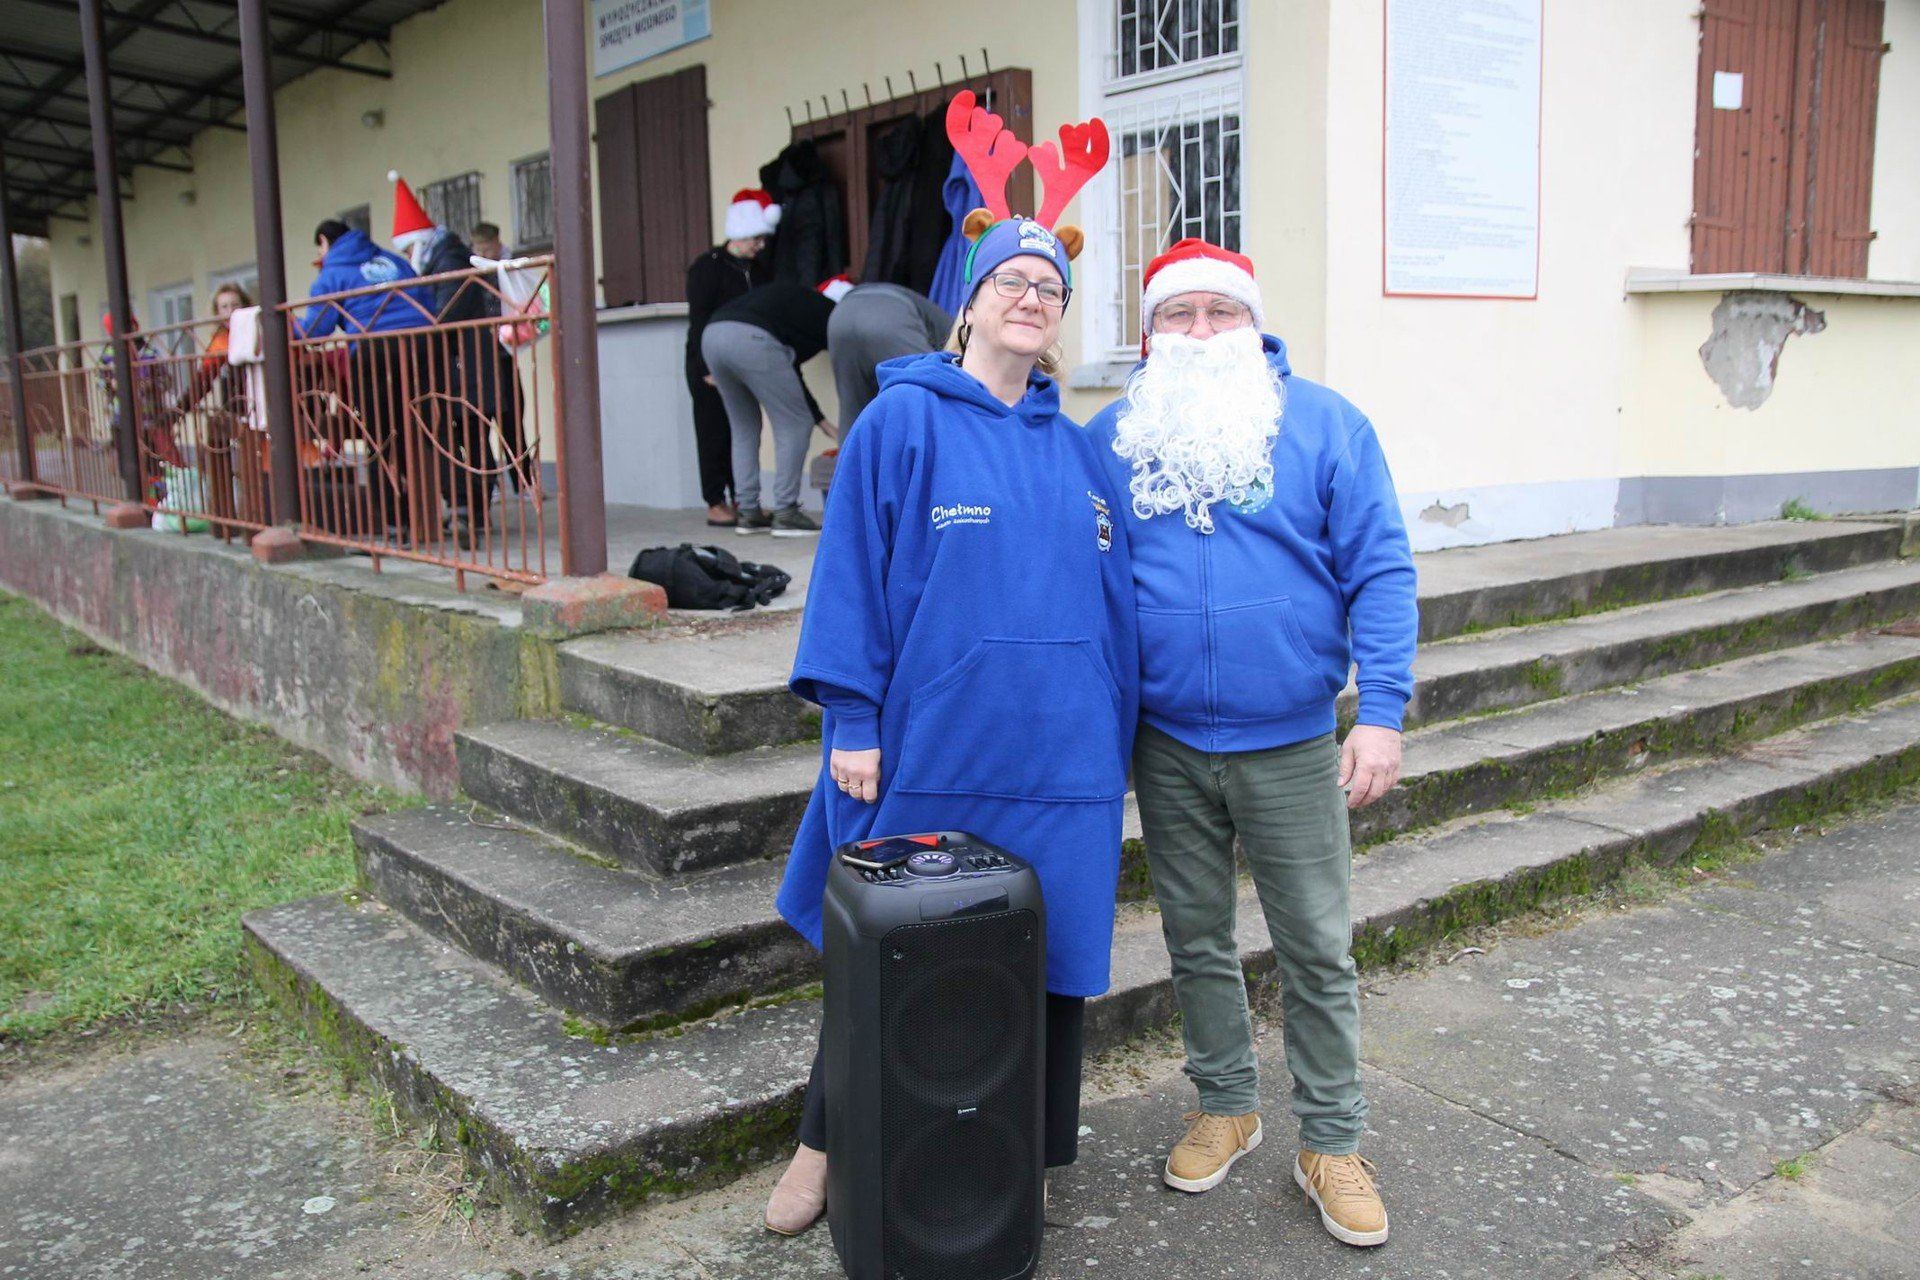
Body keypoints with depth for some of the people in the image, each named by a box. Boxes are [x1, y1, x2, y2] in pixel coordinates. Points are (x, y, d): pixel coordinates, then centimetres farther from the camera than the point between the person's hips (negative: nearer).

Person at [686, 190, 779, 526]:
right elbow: (699, 321, -12)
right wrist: (708, 368, -17)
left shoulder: (757, 269, 12)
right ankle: (715, 504, 3)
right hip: (709, 365, -6)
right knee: (714, 432, -2)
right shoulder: (706, 266, -8)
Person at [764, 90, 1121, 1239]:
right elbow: (852, 578, -6)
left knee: (1050, 953, 13)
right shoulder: (901, 425, -4)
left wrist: (1116, 736, 12)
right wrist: (852, 723, -10)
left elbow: (1113, 603, 14)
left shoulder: (1076, 448, 10)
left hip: (1058, 759, 5)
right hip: (927, 753, -4)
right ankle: (828, 1143, 29)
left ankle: (1031, 1144, 34)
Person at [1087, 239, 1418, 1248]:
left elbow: (1380, 573, -7)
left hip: (1291, 747, -2)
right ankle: (1225, 1105, 36)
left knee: (1316, 950, 7)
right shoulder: (1111, 438, 2)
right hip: (1166, 746, 2)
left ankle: (1331, 1142, 25)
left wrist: (1381, 712, -15)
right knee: (1196, 939, 16)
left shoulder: (1325, 425, -4)